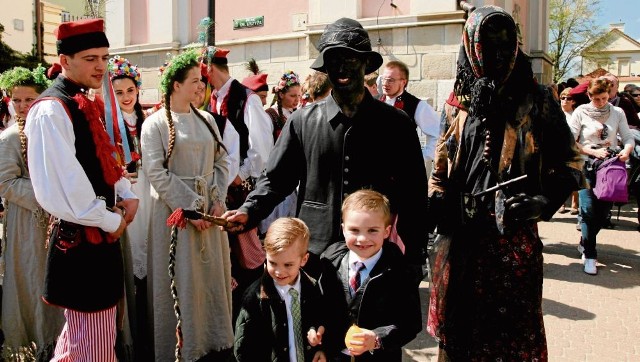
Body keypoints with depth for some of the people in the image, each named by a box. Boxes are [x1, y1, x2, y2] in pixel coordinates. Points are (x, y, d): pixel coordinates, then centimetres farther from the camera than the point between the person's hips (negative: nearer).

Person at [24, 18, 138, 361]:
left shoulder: (85, 104, 12)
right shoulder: (50, 111, -18)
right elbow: (63, 186, -24)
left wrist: (126, 195, 2)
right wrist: (110, 221, -14)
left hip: (100, 231, 9)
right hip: (80, 237, -9)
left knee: (82, 331, 24)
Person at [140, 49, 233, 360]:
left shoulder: (207, 120, 10)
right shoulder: (156, 124, -6)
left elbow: (221, 162, 9)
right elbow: (156, 173, -13)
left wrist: (218, 200, -5)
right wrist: (190, 208, -16)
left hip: (210, 210, 5)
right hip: (174, 212, -5)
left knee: (212, 275, 11)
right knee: (181, 281, 2)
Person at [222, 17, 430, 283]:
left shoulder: (396, 124, 2)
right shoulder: (303, 121, 4)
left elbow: (413, 197, 3)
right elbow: (276, 179, 7)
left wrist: (413, 262, 1)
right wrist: (248, 211, -11)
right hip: (313, 256, 1)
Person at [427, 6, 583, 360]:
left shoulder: (536, 99, 1)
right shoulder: (458, 103, 10)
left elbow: (569, 162, 4)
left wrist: (544, 201, -12)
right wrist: (437, 202, 1)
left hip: (515, 235, -2)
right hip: (460, 236, 3)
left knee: (514, 329, 6)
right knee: (459, 327, 13)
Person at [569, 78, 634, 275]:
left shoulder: (617, 113, 5)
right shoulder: (581, 113, -3)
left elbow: (628, 137, 4)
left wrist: (626, 150, -18)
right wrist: (593, 152, -17)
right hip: (587, 167, -3)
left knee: (603, 211, 6)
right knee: (589, 210, -10)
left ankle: (584, 243, 31)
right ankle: (589, 255, 1)